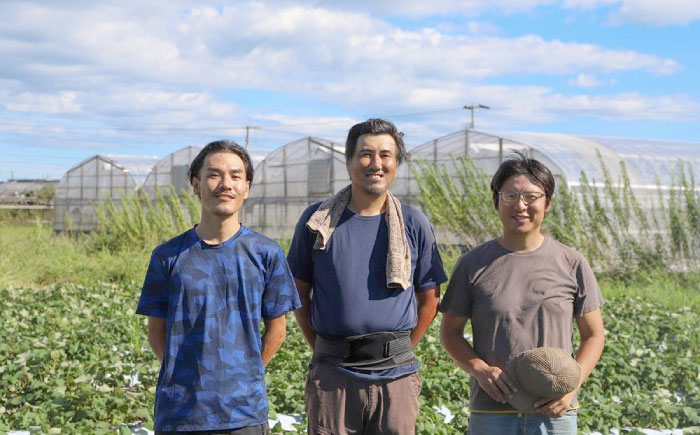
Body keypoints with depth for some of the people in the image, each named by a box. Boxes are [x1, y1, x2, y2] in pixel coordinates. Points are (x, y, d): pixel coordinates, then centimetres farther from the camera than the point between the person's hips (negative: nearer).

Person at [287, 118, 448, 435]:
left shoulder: (414, 224, 5)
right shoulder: (317, 221, 3)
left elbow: (429, 299, 10)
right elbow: (299, 293, 9)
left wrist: (399, 351, 5)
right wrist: (323, 349, 3)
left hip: (396, 375, 1)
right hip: (332, 376, 0)